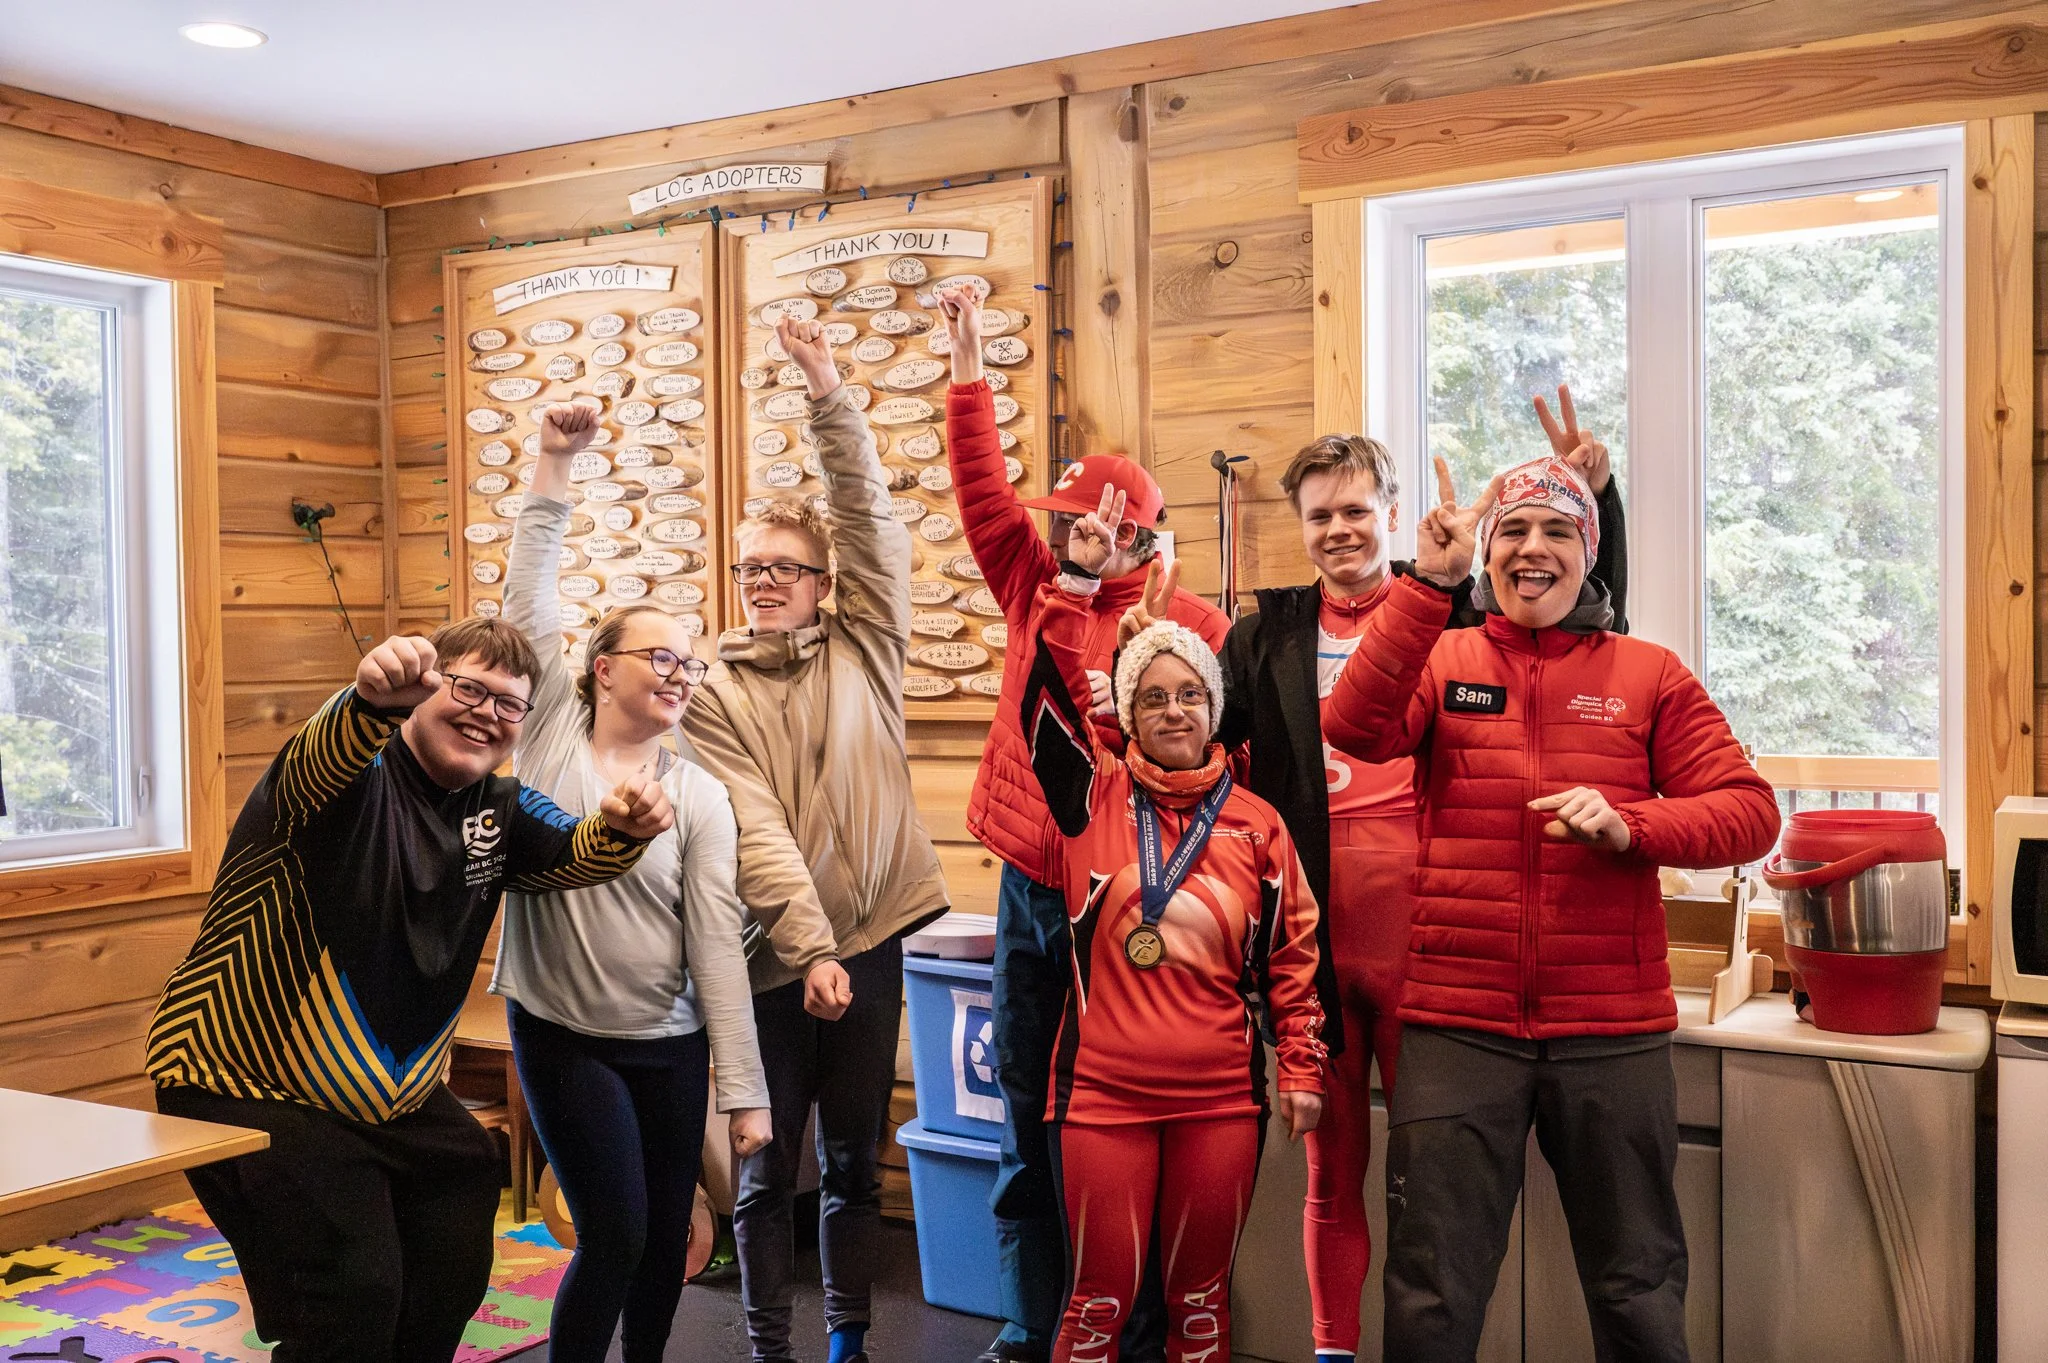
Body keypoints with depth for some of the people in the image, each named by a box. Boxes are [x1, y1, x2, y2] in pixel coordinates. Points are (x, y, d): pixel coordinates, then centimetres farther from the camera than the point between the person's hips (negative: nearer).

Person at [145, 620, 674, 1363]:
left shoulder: (500, 810, 5)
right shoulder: (354, 776, -17)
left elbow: (577, 853, -12)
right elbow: (315, 766, -41)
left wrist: (624, 826, -36)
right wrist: (374, 698, -65)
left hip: (399, 1099, 7)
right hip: (251, 1089, -7)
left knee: (455, 1274, 14)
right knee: (352, 1298, -13)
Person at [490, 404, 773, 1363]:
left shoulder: (698, 797, -1)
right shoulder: (552, 741, -3)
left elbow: (718, 944, -4)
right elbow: (530, 599, -10)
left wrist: (743, 1090, -6)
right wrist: (554, 465, -15)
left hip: (671, 1046, 2)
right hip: (562, 1038, -2)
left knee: (666, 1237, 11)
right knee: (615, 1236, -5)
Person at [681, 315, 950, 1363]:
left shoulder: (862, 651, 4)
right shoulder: (712, 694, -1)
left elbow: (871, 519, -6)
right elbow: (754, 835, -11)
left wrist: (828, 395, -15)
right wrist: (809, 949, -20)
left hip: (869, 942, 2)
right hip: (770, 960, -1)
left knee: (853, 1163, 14)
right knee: (767, 1170, 9)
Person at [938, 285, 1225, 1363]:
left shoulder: (1190, 624, -5)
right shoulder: (1034, 588, 9)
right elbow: (983, 488, 5)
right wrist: (968, 366, 3)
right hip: (1030, 896, 5)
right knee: (1027, 1131, 12)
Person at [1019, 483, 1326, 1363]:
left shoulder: (1256, 825, 4)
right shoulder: (1095, 799, -1)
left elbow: (1292, 957, 8)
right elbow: (1050, 693, -13)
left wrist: (1301, 1067, 5)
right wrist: (1078, 579, -19)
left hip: (1220, 1100, 2)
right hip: (1102, 1095, -1)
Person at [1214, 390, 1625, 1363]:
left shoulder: (1454, 616, 4)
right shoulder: (1271, 635, 9)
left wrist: (1592, 493, -9)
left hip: (1421, 934, -1)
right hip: (1314, 937, 2)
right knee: (1332, 1166, 13)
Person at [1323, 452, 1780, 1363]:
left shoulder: (1650, 675, 6)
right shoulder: (1441, 660, 4)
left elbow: (1749, 811, 0)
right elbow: (1355, 729, -16)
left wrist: (1628, 825, -18)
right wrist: (1429, 581, -23)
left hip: (1614, 1030, 1)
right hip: (1455, 1024, -1)